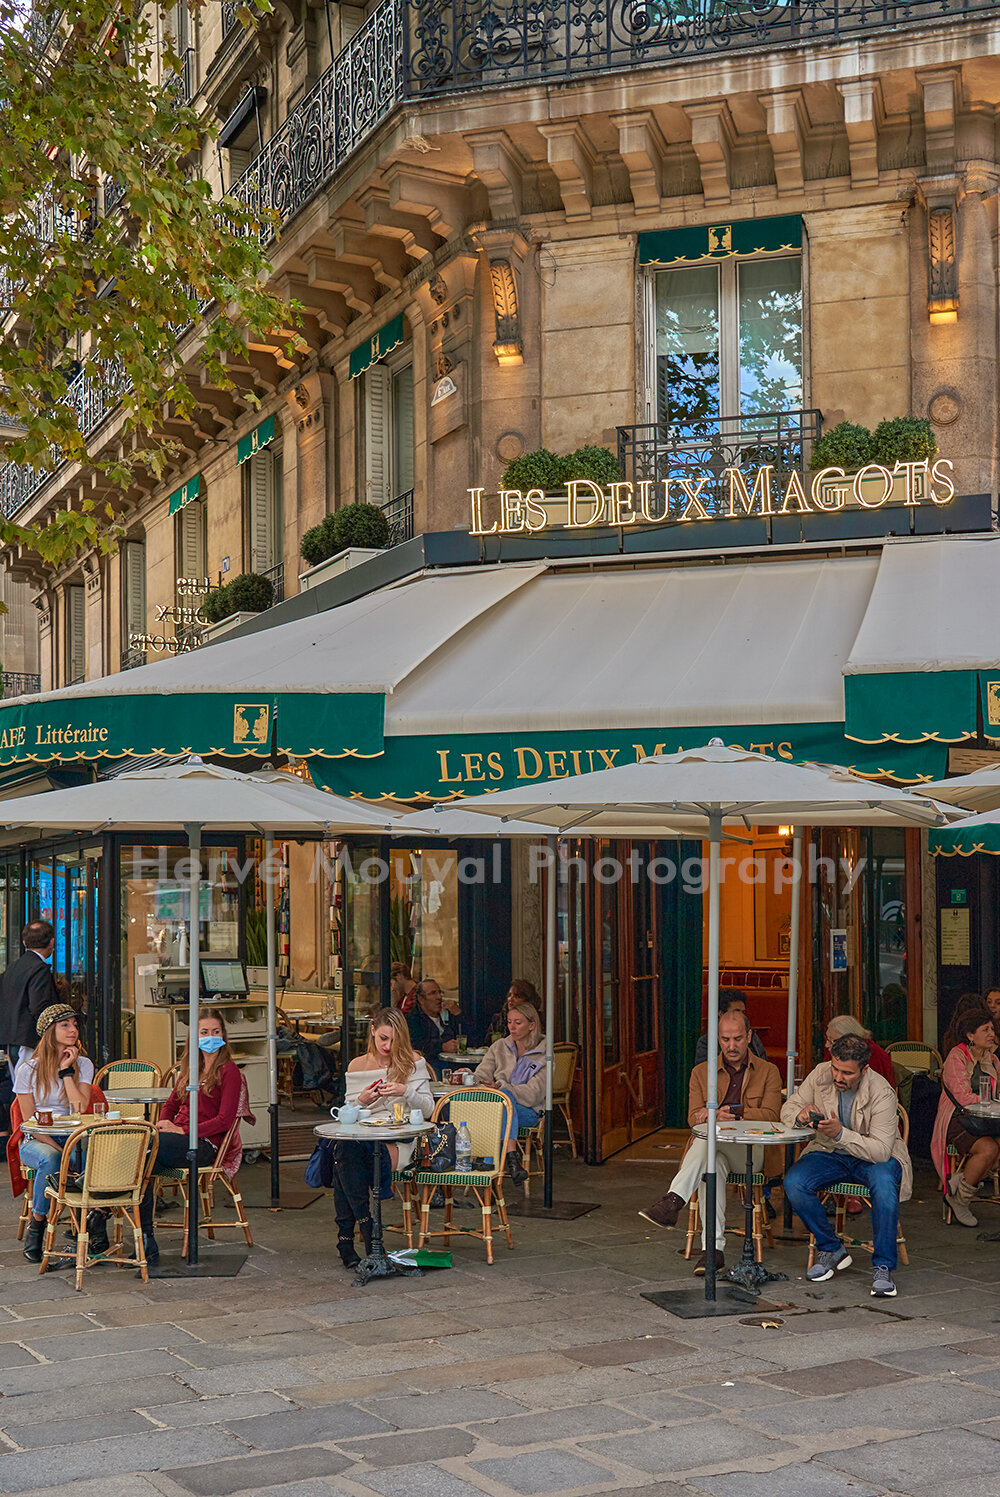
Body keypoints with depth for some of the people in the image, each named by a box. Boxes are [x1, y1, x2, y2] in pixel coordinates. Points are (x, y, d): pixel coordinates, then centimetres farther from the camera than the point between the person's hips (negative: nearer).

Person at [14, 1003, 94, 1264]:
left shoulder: (83, 1065, 6)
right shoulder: (28, 1069, -2)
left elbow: (80, 1108, -9)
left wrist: (67, 1071, -11)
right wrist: (54, 1144, -18)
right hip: (36, 1142, -2)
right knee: (51, 1158, -37)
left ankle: (95, 1227, -22)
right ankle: (36, 1226, -19)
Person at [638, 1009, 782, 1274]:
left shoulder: (769, 1073, 12)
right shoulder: (701, 1073, 17)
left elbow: (769, 1116, -2)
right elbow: (694, 1118, 5)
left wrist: (732, 1114, -19)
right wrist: (718, 1116, -20)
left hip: (751, 1152, -1)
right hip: (713, 1149, 2)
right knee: (711, 1164, -38)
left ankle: (674, 1201, -46)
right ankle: (714, 1247, -42)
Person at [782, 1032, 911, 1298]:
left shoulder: (882, 1093, -22)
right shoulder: (820, 1075, -10)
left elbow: (881, 1150, -27)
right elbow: (788, 1109, 0)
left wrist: (841, 1134, -40)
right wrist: (801, 1115, -25)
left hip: (873, 1156, -4)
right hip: (830, 1154, 4)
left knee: (884, 1183, -37)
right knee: (793, 1182, -24)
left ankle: (883, 1267, -24)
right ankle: (831, 1249, -3)